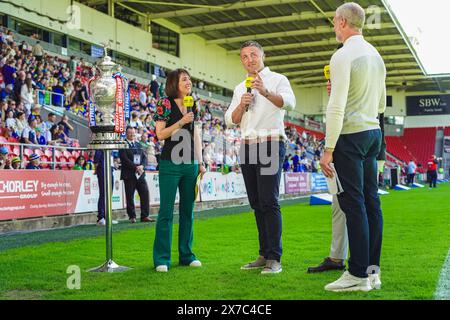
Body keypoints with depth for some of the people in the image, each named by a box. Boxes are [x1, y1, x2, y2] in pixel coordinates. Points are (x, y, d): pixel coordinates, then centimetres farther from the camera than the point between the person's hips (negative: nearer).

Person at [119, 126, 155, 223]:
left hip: (140, 174, 5)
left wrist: (142, 166, -7)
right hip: (129, 175, -5)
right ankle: (132, 217, 11)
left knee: (145, 194, -2)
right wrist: (135, 167, -17)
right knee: (130, 197, 2)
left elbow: (144, 157, 13)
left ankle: (145, 216, 2)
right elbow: (124, 159, -12)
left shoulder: (138, 145, 18)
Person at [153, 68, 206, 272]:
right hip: (170, 164, -6)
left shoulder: (193, 106, 12)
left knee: (188, 210, 8)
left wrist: (200, 162, 12)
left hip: (190, 164, 6)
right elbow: (160, 134, -8)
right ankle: (162, 259, 1)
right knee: (166, 211, -4)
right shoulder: (165, 104, -5)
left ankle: (186, 255, 17)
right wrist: (181, 122, -16)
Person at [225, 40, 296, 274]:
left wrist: (266, 92, -33)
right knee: (256, 203, 6)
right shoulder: (240, 88, 20)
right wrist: (242, 104, -7)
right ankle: (264, 255, 12)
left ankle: (274, 259, -12)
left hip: (271, 144, -6)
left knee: (269, 202, -13)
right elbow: (230, 120, 12)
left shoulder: (277, 80, 3)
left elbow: (290, 103, -17)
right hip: (247, 147, 6)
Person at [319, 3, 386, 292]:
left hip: (351, 136, -9)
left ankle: (358, 275, -5)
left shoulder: (343, 56, -11)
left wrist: (328, 149, -17)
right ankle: (373, 270, 13)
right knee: (371, 201, 9)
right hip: (374, 132, 9)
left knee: (354, 204, -7)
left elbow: (336, 107, -18)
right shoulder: (376, 55, 15)